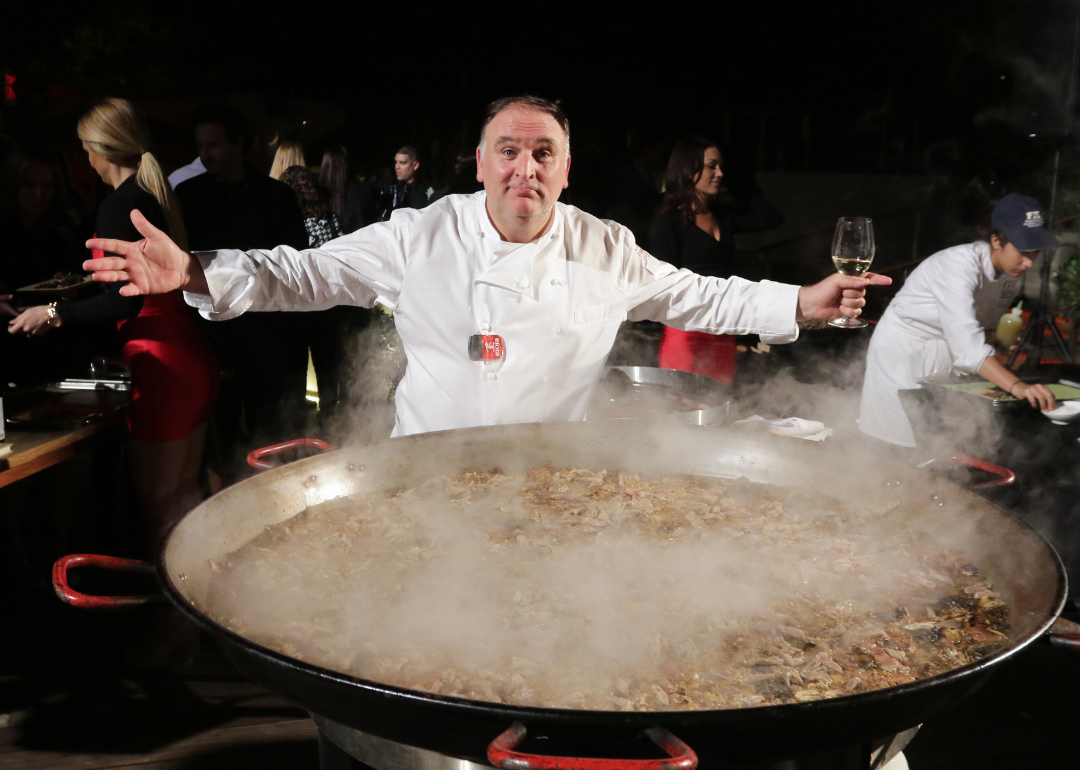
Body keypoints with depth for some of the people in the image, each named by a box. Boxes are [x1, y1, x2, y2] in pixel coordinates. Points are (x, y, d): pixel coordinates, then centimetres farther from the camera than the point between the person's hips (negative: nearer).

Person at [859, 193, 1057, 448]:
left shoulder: (1011, 273, -3)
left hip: (944, 354, 7)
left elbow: (983, 328, 10)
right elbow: (966, 343, -41)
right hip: (903, 348, -7)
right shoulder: (959, 264, -29)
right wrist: (1017, 386, -49)